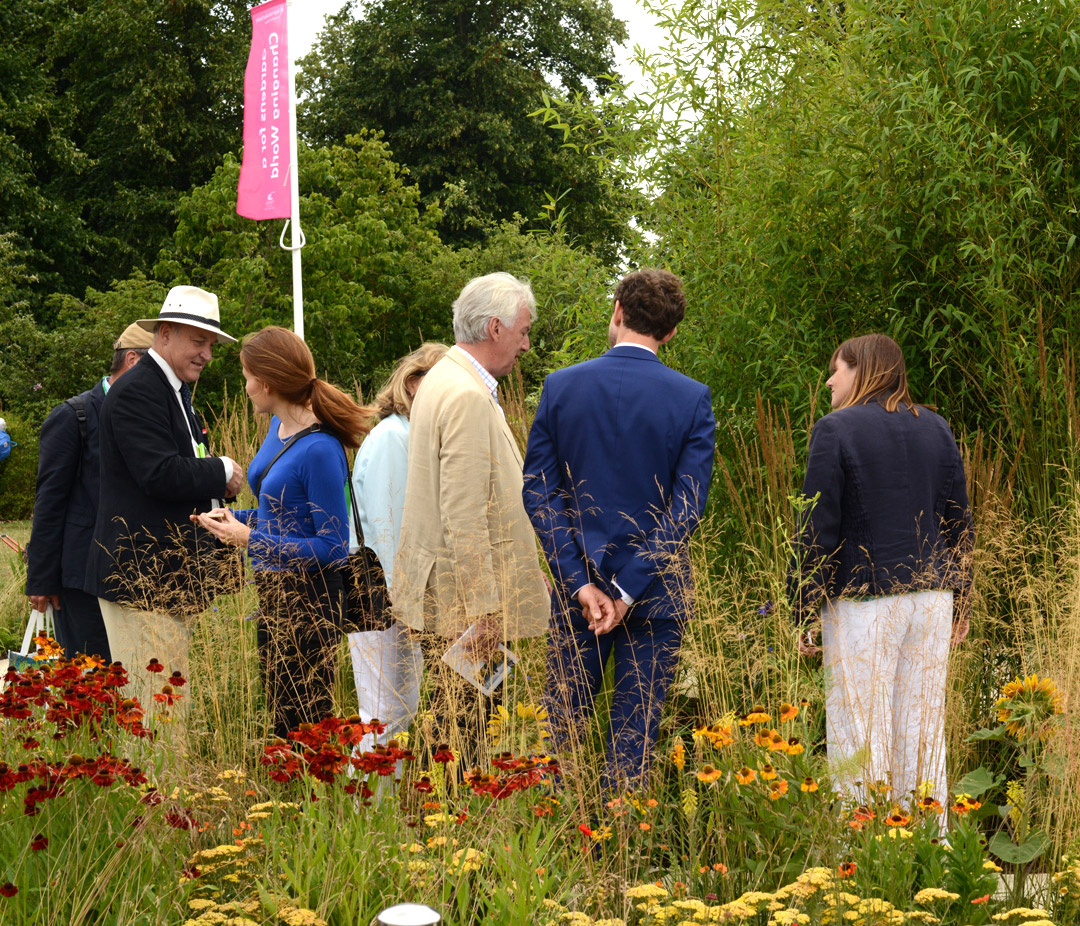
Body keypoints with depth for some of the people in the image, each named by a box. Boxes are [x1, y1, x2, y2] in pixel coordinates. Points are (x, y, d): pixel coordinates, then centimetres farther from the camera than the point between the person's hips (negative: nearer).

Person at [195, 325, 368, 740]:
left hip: (307, 601, -9)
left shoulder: (319, 449, -21)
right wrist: (235, 518, 5)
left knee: (302, 726, -3)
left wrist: (251, 539, -20)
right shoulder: (278, 428, 7)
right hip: (272, 595, 9)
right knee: (280, 718, 14)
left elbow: (333, 547, -19)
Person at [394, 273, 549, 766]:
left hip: (442, 593, 10)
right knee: (460, 728, -6)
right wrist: (483, 608, -20)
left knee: (454, 721, 11)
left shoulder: (443, 381, 16)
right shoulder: (468, 397, -18)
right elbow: (464, 515, -22)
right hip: (459, 596, -10)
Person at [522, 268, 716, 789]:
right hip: (657, 591, -1)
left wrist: (580, 582, -7)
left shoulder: (561, 386, -1)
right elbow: (687, 508, -10)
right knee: (635, 730, 6)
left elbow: (538, 493, -4)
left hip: (578, 588, 1)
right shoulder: (693, 399, -6)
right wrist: (628, 590, -9)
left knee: (562, 725, 11)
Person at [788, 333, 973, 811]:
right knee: (924, 733, 10)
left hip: (863, 600, -5)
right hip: (931, 596, 5)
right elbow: (958, 521, 13)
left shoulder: (835, 430, -6)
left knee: (859, 738, -1)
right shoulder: (936, 428, 11)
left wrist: (804, 612, -4)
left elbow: (818, 530, -9)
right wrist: (960, 601, 20)